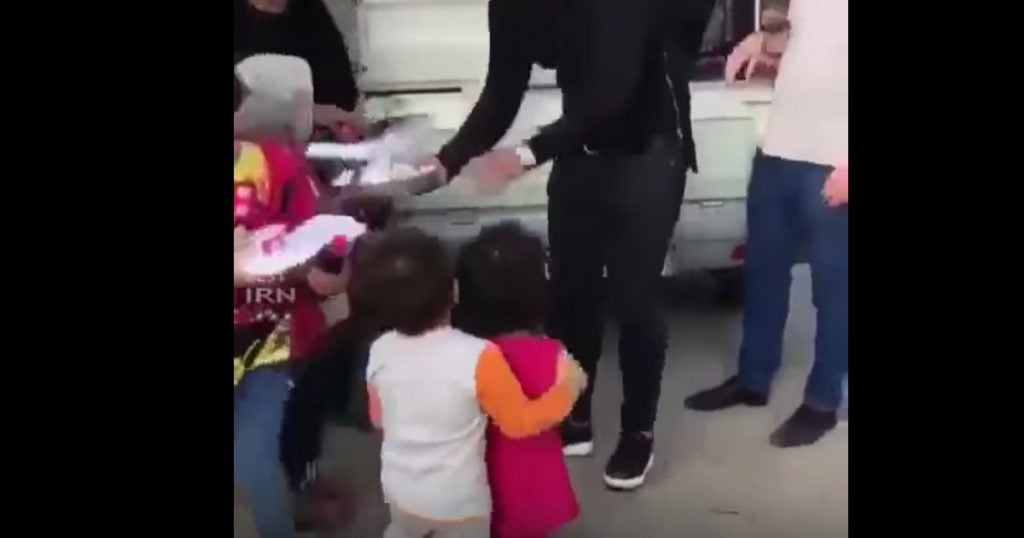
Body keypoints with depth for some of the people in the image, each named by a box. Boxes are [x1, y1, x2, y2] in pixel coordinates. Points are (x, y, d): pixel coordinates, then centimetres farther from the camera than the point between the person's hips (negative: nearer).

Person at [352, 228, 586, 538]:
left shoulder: (379, 353, -12)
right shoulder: (477, 357, -28)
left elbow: (378, 418, 4)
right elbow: (521, 421, -17)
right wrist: (568, 386, -4)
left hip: (401, 490, 4)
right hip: (459, 500, -4)